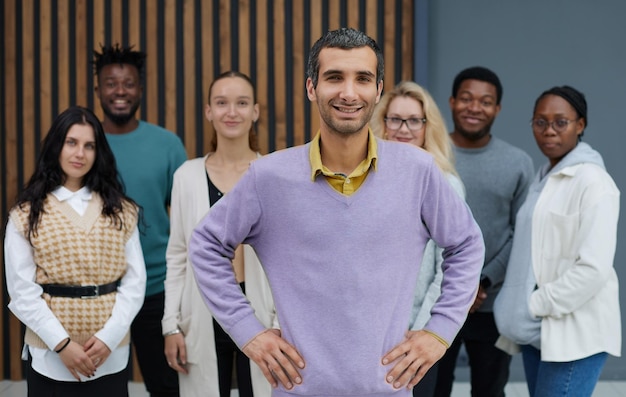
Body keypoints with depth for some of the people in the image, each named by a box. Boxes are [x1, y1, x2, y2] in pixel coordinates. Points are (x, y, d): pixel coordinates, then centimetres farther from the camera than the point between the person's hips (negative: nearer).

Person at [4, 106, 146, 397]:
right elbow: (22, 292, -4)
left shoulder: (120, 211, 7)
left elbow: (135, 281, 1)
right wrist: (62, 343, -13)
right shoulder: (27, 215, 2)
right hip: (50, 357, -1)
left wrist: (109, 336, -11)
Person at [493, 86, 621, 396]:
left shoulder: (593, 182, -10)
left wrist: (536, 304, -13)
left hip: (573, 334, -8)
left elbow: (594, 268, -18)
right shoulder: (544, 178, 14)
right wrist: (521, 311, 7)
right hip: (538, 330, 8)